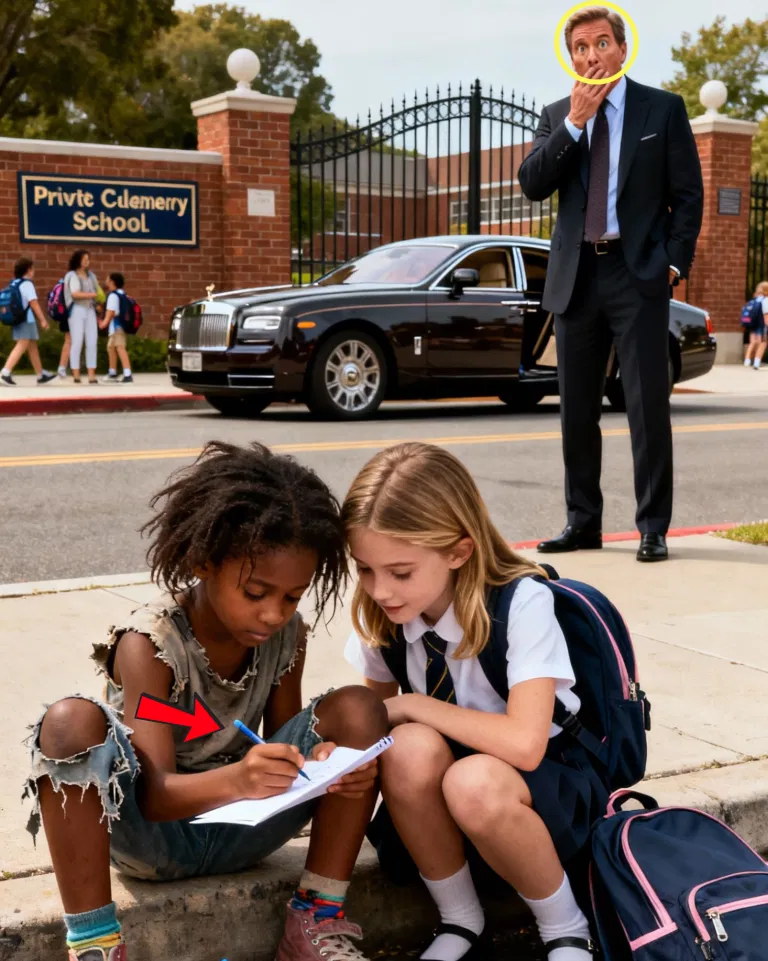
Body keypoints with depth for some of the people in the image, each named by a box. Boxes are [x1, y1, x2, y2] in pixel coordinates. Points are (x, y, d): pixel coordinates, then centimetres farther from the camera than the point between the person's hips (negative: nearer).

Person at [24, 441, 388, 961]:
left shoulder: (287, 635, -6)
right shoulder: (150, 644, -22)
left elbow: (279, 754, -1)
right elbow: (154, 795, -27)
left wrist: (320, 767, -26)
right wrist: (236, 780, -48)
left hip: (238, 827, 5)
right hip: (152, 829, -4)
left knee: (359, 709, -15)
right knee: (71, 722, -34)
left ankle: (318, 919, -9)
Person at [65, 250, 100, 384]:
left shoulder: (91, 275, 14)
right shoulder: (73, 276, -3)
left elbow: (97, 292, 18)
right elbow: (75, 294, -16)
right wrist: (92, 295, -12)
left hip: (90, 310, 5)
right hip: (77, 310, -5)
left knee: (92, 342, 0)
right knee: (77, 342, -5)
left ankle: (91, 374, 1)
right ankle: (76, 374, -2)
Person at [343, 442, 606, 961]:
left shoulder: (522, 604, -24)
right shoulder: (380, 614, -9)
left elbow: (524, 743, -33)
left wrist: (412, 706, -23)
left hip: (546, 781, -4)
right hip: (440, 786, 4)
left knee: (474, 783, -38)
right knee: (411, 749, -31)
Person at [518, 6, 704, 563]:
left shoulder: (663, 108, 4)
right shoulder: (557, 116, 11)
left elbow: (688, 193, 2)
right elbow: (533, 184, -3)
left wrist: (676, 261, -8)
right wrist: (575, 122, -10)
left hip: (638, 273, -3)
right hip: (576, 276, 4)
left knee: (649, 406, -5)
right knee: (577, 408, 8)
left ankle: (654, 529, 2)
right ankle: (583, 523, 18)